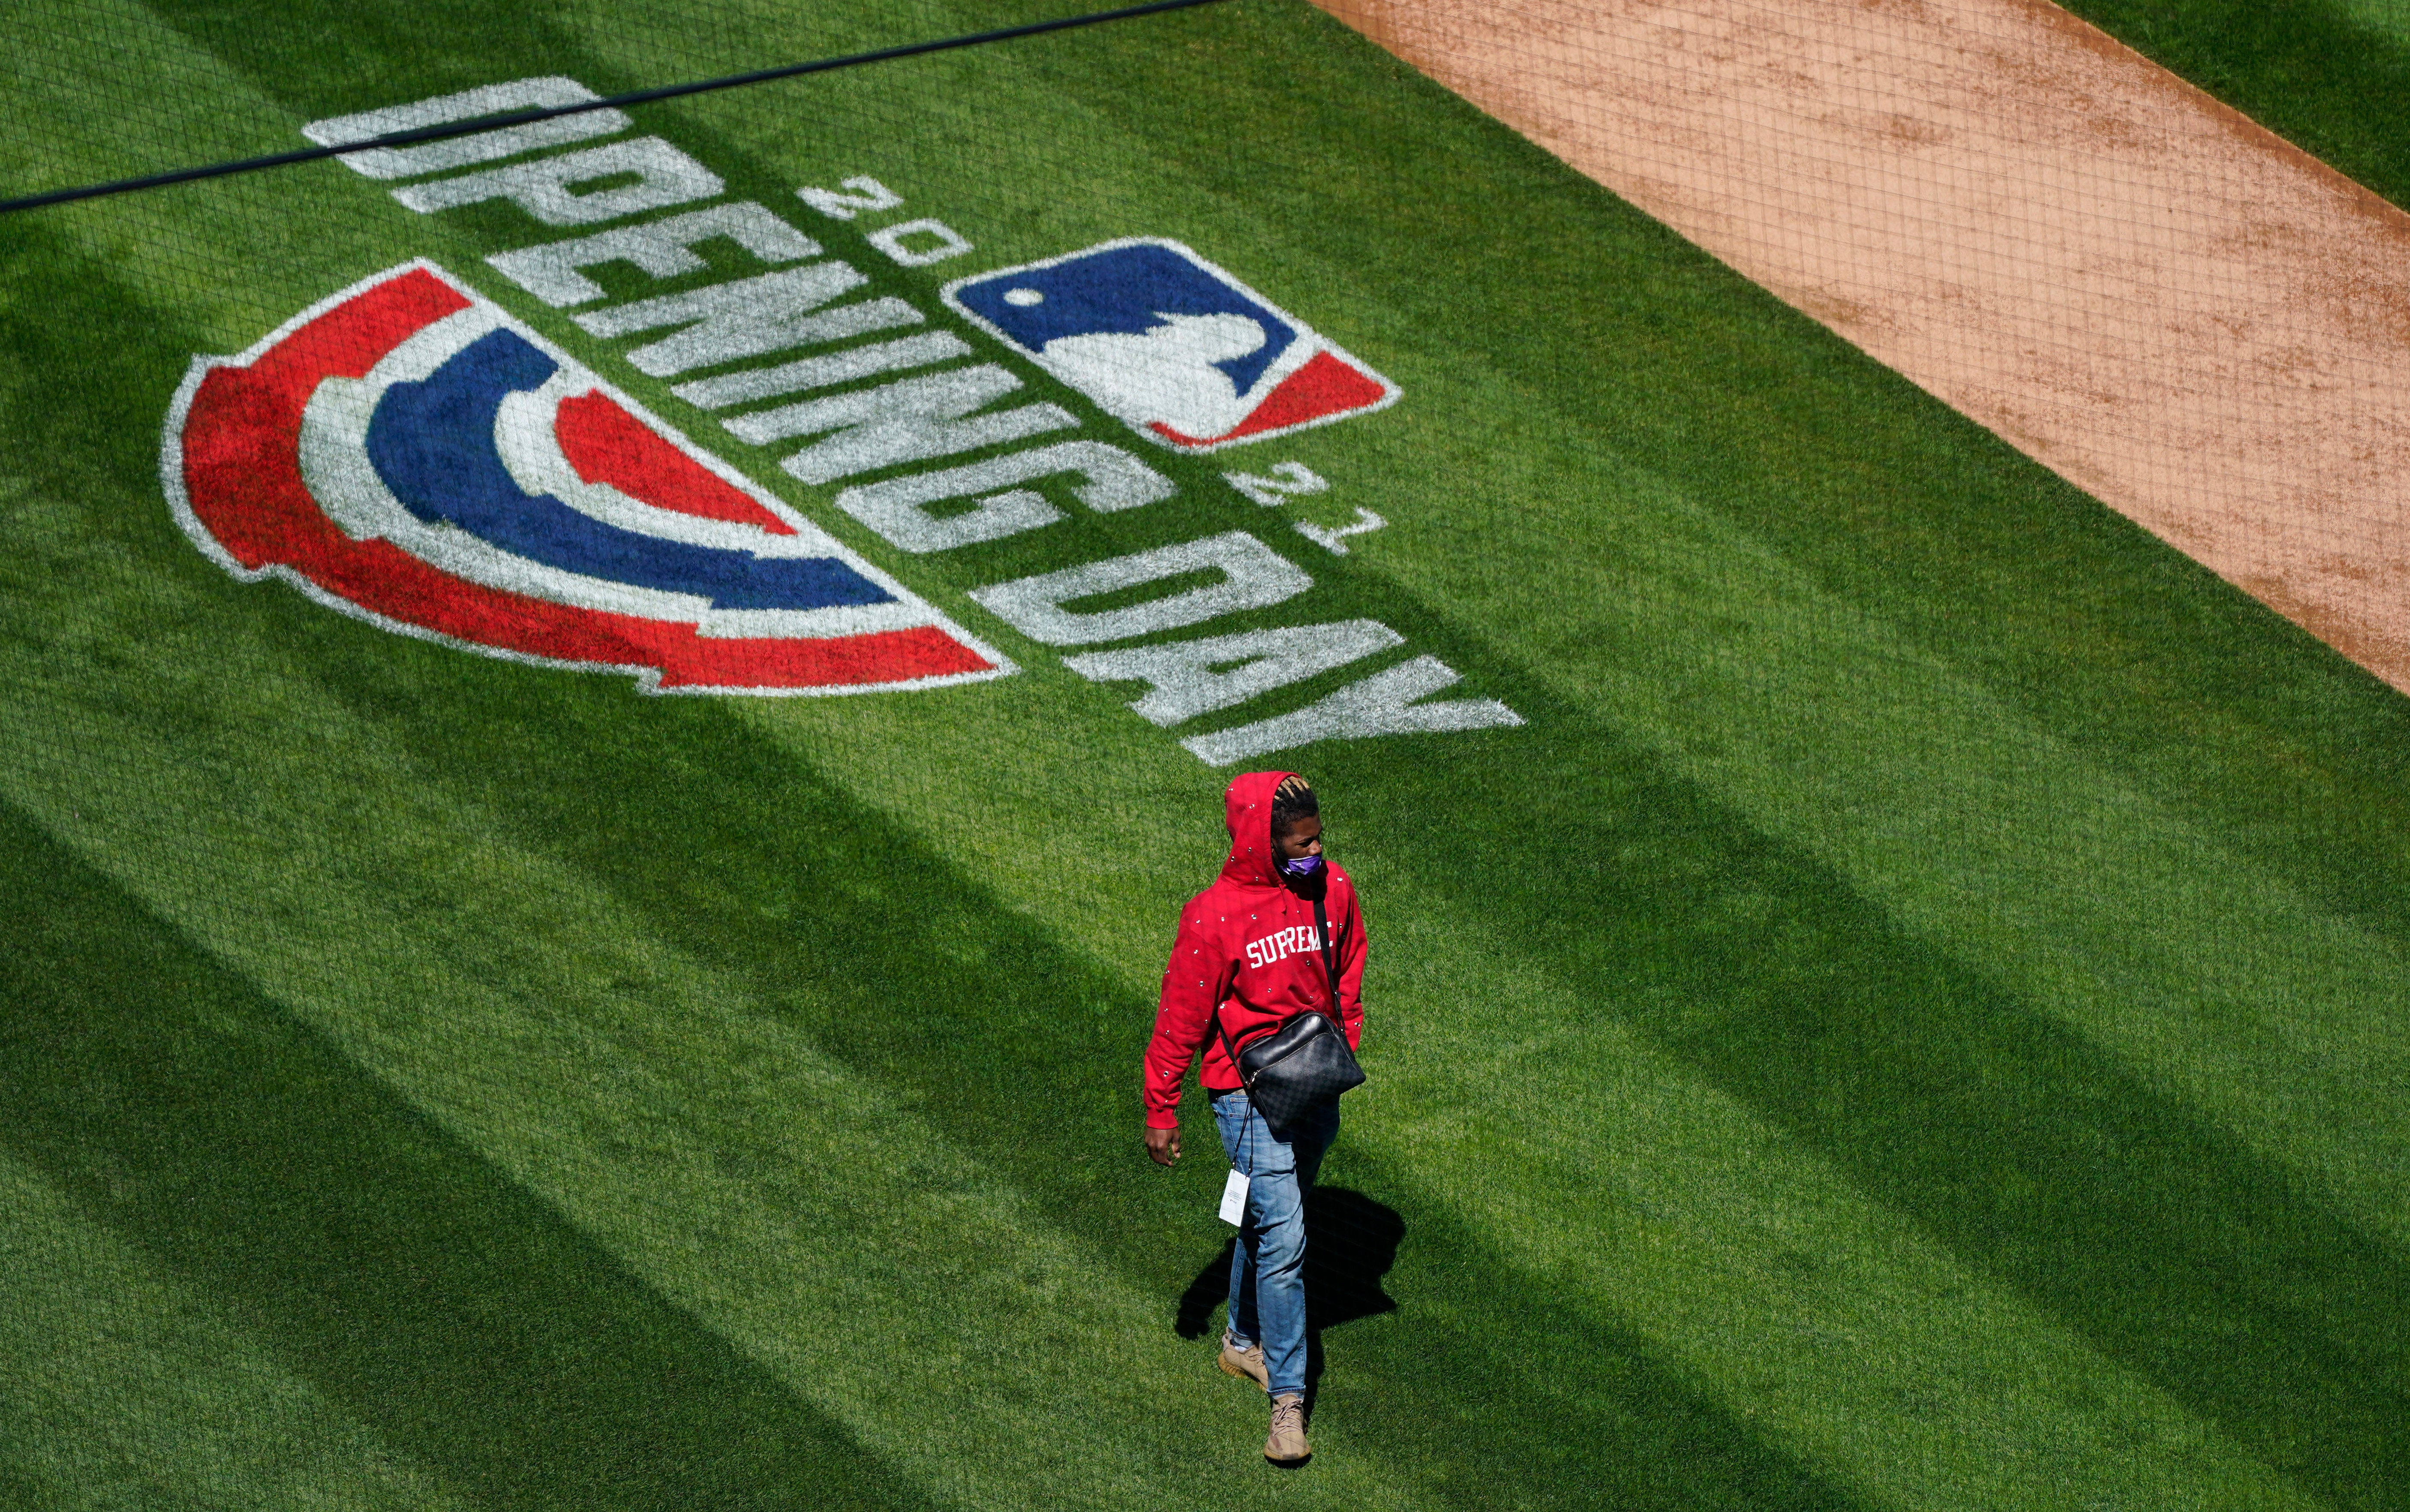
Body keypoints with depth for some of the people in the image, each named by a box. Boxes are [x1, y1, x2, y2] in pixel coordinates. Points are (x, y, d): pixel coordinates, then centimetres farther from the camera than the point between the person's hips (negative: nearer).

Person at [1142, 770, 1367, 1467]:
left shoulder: (1333, 891, -4)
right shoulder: (1214, 918, -20)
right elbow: (1180, 1018, -13)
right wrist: (1161, 1111, -8)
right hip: (1250, 1095, -6)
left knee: (1273, 1220, 21)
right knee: (1283, 1240, -10)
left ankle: (1244, 1340, 42)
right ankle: (1287, 1401, -5)